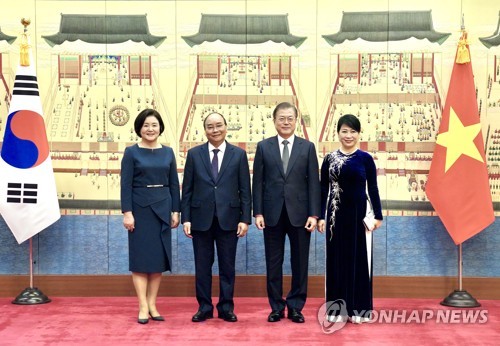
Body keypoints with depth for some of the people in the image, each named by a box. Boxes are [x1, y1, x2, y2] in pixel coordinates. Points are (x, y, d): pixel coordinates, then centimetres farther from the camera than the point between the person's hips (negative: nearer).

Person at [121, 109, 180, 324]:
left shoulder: (168, 152, 8)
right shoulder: (131, 152, -2)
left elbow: (174, 184, 8)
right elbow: (126, 185, -6)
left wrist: (175, 211, 3)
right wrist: (127, 212, -13)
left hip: (162, 208, 4)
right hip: (140, 209, -3)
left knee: (159, 257, 6)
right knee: (141, 257, 0)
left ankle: (152, 304, 14)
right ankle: (143, 307, 5)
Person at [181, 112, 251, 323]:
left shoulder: (239, 154, 4)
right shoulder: (194, 154, 5)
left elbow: (245, 190, 2)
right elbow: (187, 189, 4)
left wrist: (245, 219, -4)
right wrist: (186, 218, -2)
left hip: (228, 218, 0)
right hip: (201, 218, 1)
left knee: (227, 266, 7)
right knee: (202, 266, 7)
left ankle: (226, 307, 18)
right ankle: (204, 307, 18)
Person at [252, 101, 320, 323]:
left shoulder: (307, 147, 5)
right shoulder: (263, 146, 5)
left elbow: (314, 183, 1)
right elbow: (258, 182, 3)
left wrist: (314, 214, -6)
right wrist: (258, 213, -4)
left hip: (299, 213, 0)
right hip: (272, 213, 0)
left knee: (300, 262, 5)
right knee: (273, 263, 6)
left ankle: (296, 307, 16)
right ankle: (276, 307, 17)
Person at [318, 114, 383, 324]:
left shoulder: (366, 159, 1)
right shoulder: (329, 159, 3)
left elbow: (373, 188, 3)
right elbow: (323, 189, 4)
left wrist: (378, 215, 0)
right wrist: (321, 216, -2)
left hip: (359, 214, -1)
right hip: (336, 214, 1)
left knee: (360, 259, 4)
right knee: (337, 259, 5)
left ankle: (358, 308, 14)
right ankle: (338, 309, 14)